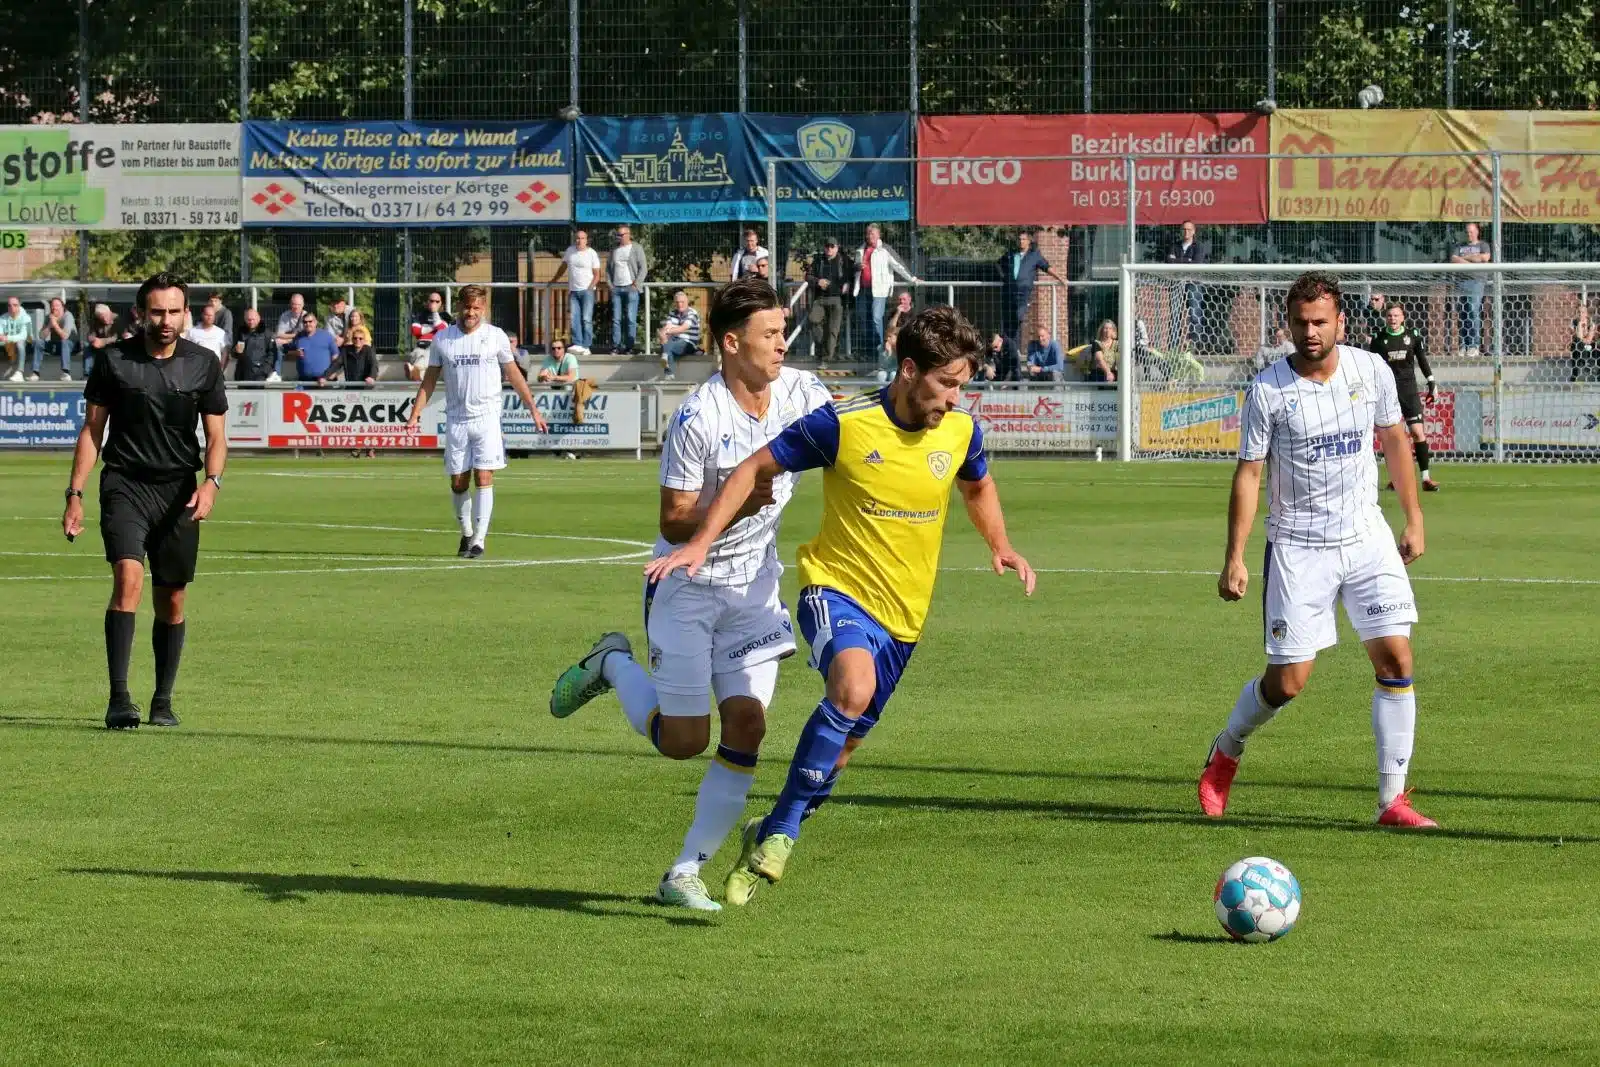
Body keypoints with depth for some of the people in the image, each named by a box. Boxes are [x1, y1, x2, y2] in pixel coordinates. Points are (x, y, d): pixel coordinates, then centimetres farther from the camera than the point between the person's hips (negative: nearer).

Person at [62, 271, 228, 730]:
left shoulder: (203, 364, 4)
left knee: (171, 601, 6)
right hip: (124, 485, -2)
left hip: (179, 494, 2)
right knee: (128, 578, -21)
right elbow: (92, 429, 8)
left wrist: (211, 482, -13)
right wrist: (75, 494, 2)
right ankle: (118, 699, -26)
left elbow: (216, 436, 6)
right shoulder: (113, 360, 1)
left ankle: (163, 701, 21)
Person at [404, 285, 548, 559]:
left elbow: (514, 375, 10)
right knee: (458, 483, 4)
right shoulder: (443, 338, 6)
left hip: (486, 417, -2)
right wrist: (415, 414, 4)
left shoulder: (495, 336, 2)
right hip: (456, 420, 2)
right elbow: (429, 380, 12)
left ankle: (478, 540, -10)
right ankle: (466, 533, 22)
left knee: (483, 479, -10)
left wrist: (533, 410, 9)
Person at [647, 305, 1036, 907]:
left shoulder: (960, 431, -2)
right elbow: (756, 469, -6)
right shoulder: (843, 424, -16)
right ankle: (781, 833, -23)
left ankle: (766, 835, 34)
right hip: (836, 586, -5)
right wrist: (702, 543, -14)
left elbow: (978, 487, 22)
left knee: (843, 745, 10)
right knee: (854, 687, -33)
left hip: (903, 615, 5)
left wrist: (999, 545, 4)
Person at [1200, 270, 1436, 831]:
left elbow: (1395, 441, 14)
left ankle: (1393, 800, -2)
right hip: (1297, 547, -3)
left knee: (1396, 659, -8)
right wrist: (1235, 559, -11)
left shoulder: (1372, 371, -1)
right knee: (1287, 681, -3)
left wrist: (1414, 520, 14)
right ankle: (1225, 752, 28)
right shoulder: (1268, 389, -10)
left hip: (1367, 537, 3)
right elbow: (1248, 473, -7)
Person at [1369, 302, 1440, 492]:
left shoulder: (1412, 335, 3)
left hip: (1409, 390, 0)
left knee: (1418, 432, -9)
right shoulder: (1378, 339, 1)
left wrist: (1431, 385, 9)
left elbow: (1422, 360, 11)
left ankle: (1425, 477, -8)